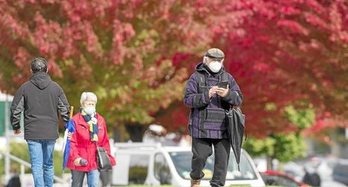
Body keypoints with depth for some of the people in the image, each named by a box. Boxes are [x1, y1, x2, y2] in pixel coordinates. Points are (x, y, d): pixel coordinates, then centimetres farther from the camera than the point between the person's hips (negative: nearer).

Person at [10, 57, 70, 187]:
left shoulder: (25, 87, -3)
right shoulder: (55, 87, 2)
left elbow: (15, 109, 0)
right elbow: (65, 109, 4)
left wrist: (16, 127, 15)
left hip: (32, 132, -2)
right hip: (51, 132, 2)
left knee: (37, 166, -2)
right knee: (48, 165, 15)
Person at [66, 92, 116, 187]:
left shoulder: (100, 120, 8)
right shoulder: (75, 121, -8)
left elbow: (105, 141, 14)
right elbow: (71, 142, -10)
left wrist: (107, 156, 9)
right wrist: (75, 157, -20)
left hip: (95, 161, 3)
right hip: (80, 161, -3)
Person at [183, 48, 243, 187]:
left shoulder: (228, 78, 11)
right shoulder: (196, 78, 2)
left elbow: (239, 99, 5)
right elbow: (188, 99, -6)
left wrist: (227, 94, -16)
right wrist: (207, 95, -19)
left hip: (222, 127, 3)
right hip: (202, 126, -2)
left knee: (222, 159, -2)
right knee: (200, 156, -1)